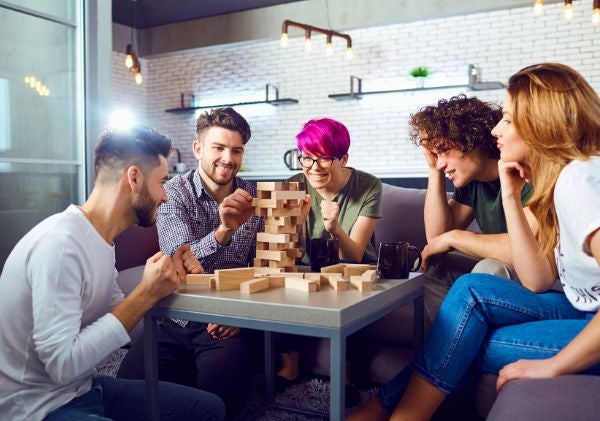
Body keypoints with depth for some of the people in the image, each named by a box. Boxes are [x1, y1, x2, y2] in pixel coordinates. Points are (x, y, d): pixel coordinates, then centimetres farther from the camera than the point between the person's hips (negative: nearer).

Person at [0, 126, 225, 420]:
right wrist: (146, 294, -25)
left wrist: (166, 278, -4)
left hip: (83, 387, 9)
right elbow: (62, 364, -28)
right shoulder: (60, 243, -25)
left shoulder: (99, 239, 4)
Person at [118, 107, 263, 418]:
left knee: (219, 393, -23)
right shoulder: (174, 192, -4)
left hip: (226, 324, 1)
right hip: (176, 321, 0)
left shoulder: (253, 199, 4)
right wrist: (223, 231, -37)